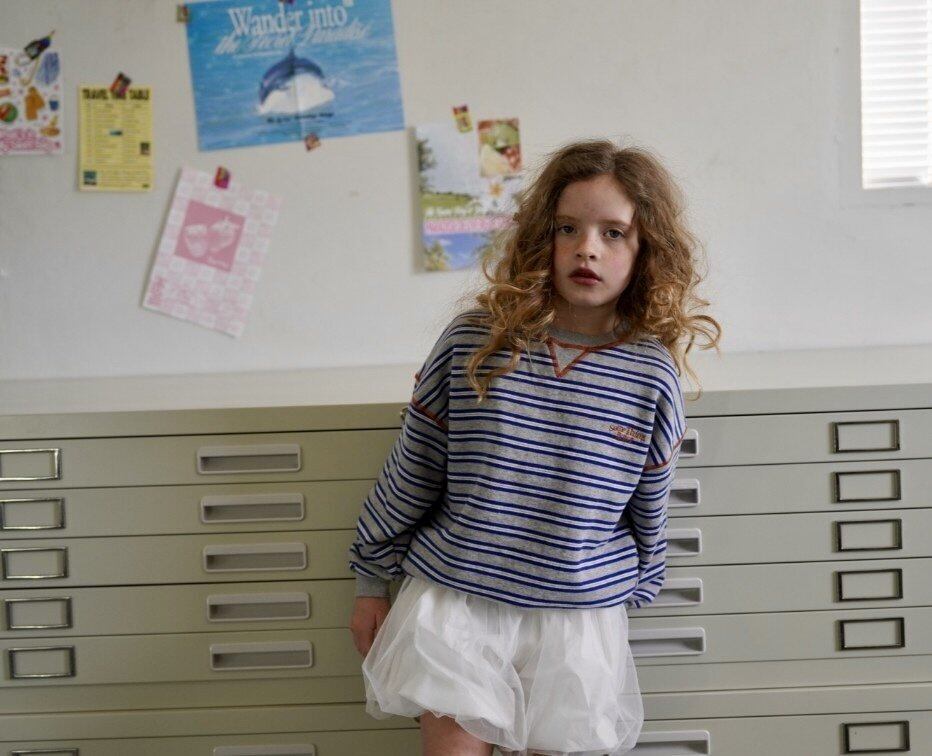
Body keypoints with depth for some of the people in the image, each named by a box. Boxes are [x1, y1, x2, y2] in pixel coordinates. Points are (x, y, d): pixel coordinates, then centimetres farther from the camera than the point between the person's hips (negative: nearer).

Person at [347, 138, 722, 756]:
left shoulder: (652, 375, -6)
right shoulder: (473, 342, -7)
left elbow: (648, 514, 7)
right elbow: (411, 473, 3)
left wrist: (632, 592, 15)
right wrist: (372, 582, 9)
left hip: (578, 615, 1)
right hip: (455, 596, 0)